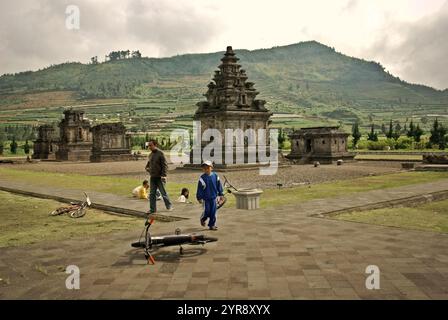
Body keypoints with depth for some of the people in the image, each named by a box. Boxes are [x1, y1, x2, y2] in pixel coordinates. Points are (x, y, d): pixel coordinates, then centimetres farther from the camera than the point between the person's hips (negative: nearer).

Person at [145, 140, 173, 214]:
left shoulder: (160, 153, -9)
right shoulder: (150, 154, 12)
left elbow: (165, 165, -13)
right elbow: (148, 164, 27)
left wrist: (163, 175, -20)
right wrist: (147, 168, 5)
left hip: (159, 177, -6)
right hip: (152, 177, 7)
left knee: (163, 192, 1)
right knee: (152, 194, 7)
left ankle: (169, 206, 16)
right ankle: (153, 209, 13)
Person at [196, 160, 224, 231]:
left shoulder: (215, 176, -2)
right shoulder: (202, 178, -9)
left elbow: (219, 185, 6)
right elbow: (200, 188, -6)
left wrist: (221, 194, 8)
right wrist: (199, 198, -6)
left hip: (213, 197, 2)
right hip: (205, 198, -2)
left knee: (213, 212, 3)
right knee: (207, 211, 0)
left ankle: (212, 225, 13)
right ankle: (203, 219, 31)